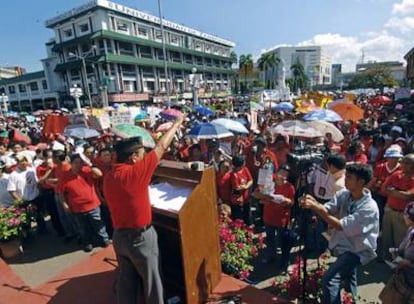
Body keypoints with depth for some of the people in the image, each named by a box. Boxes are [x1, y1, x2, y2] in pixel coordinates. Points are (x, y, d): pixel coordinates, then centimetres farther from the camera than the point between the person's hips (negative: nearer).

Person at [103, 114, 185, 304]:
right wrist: (177, 124, -6)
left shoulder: (109, 177, -1)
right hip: (140, 237, -7)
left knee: (126, 279, 21)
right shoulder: (133, 173, -24)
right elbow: (161, 148, -18)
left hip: (119, 235, 7)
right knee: (151, 281, 13)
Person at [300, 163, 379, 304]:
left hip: (358, 250, -7)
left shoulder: (369, 207, -29)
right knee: (347, 279, 31)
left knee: (329, 279, -22)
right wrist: (314, 203, -39)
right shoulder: (343, 194, -9)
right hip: (344, 244, 7)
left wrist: (315, 207, -38)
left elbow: (341, 226, -32)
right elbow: (326, 210, -17)